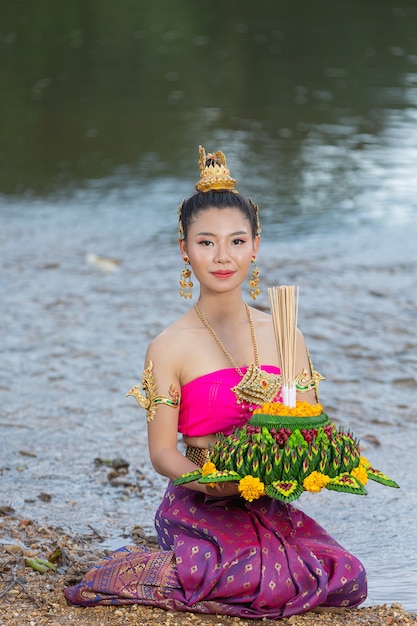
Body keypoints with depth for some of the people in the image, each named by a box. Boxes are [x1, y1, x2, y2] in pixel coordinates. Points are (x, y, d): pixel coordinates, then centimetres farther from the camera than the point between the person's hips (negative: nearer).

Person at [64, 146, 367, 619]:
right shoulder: (170, 348, -6)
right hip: (198, 509, -5)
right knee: (271, 582, -29)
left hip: (268, 506, 5)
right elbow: (163, 453, -7)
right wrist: (217, 485, -26)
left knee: (349, 581, -17)